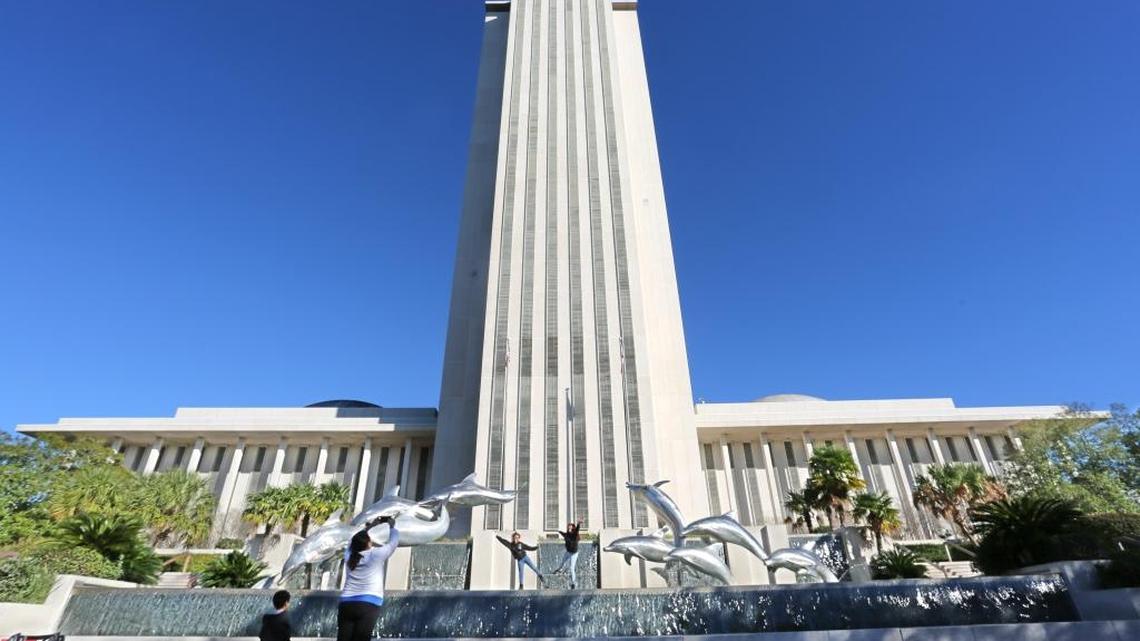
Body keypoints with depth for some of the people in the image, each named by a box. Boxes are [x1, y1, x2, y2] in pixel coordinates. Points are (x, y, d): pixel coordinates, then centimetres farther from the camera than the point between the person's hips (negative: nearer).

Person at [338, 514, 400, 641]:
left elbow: (355, 540, 31)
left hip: (346, 604, 5)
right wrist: (392, 525, 29)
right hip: (368, 605, -5)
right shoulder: (376, 555, -1)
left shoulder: (349, 555, 11)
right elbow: (394, 541, 12)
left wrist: (369, 526, 40)